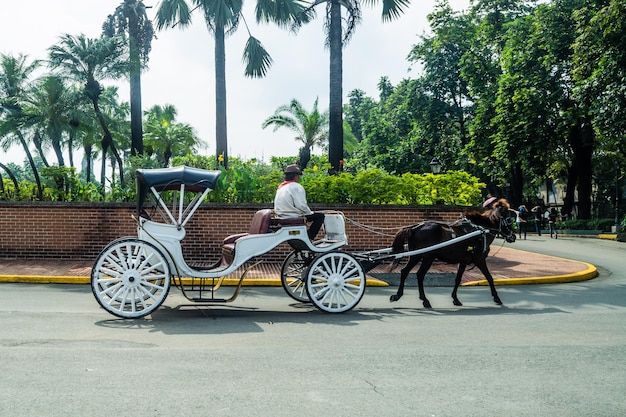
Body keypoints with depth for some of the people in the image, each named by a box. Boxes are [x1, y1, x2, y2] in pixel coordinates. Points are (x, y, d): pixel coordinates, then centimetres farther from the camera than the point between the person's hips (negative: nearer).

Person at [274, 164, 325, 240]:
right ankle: (308, 238, -6)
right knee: (320, 216, -1)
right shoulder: (297, 187, -13)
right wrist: (310, 213, -2)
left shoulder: (280, 187, 13)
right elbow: (301, 205, -20)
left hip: (281, 218, 9)